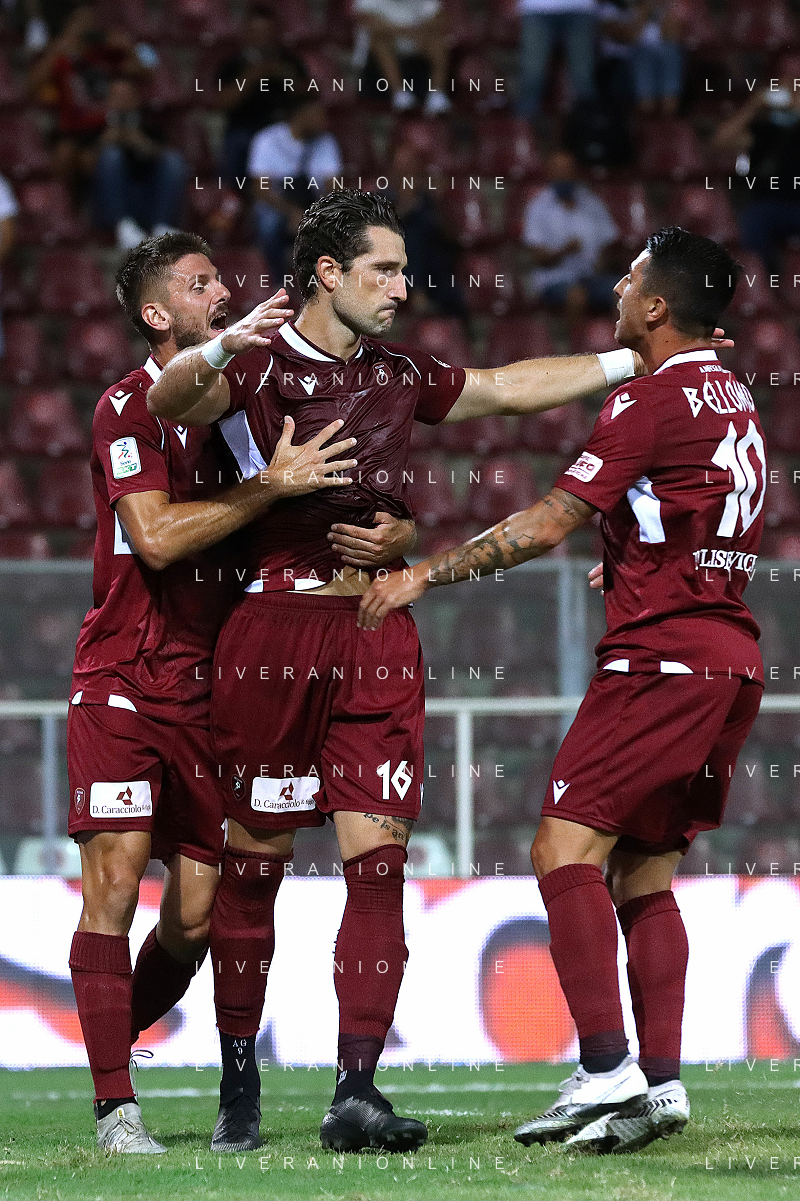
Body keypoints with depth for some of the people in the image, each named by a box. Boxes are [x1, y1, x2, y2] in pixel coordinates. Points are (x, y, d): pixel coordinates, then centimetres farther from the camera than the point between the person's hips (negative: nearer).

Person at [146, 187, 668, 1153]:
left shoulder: (399, 376, 17)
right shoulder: (263, 366, -2)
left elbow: (512, 386, 30)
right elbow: (164, 404, -19)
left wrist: (637, 360, 30)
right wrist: (214, 352, -40)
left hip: (377, 634, 5)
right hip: (275, 628, -5)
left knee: (379, 858, -5)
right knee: (254, 861, 1)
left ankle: (356, 1092, -6)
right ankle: (238, 1081, 13)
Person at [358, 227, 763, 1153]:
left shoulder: (650, 401, -11)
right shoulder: (733, 400, 16)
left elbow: (545, 526, -13)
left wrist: (423, 574, -7)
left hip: (661, 659, -9)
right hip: (731, 659, 9)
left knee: (565, 849, -12)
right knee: (642, 874, 11)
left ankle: (606, 1071, -20)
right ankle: (661, 1085, 4)